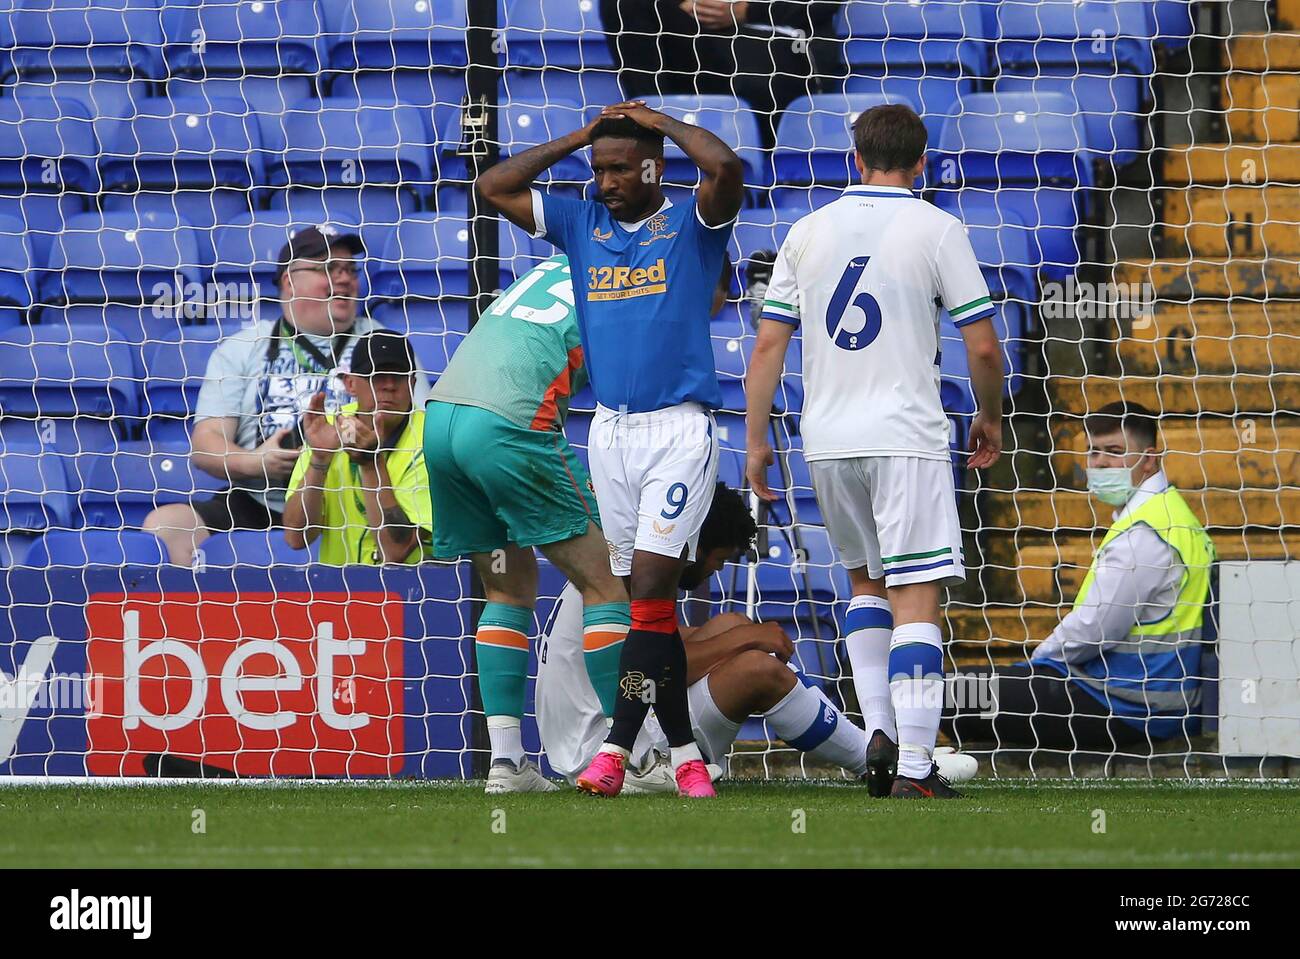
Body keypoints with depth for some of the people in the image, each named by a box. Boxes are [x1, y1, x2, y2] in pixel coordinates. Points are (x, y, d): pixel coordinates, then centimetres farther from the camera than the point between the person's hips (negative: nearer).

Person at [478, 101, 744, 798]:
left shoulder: (691, 225, 0)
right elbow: (494, 188, 13)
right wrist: (580, 137, 9)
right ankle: (684, 750, 9)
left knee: (651, 588, -14)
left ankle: (616, 749, -19)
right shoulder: (581, 224, 14)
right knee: (647, 598, 5)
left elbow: (726, 167, -20)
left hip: (679, 429, -5)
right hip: (610, 429, 5)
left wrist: (659, 121, -4)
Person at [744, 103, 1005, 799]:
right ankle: (913, 768, -14)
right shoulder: (936, 229, -3)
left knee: (866, 581, 23)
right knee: (916, 599, -5)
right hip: (905, 437, -4)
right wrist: (990, 419, 14)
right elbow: (983, 347, -4)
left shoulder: (808, 231, 8)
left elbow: (768, 344, 6)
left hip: (826, 439, 4)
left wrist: (755, 441, 13)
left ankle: (879, 732, 9)